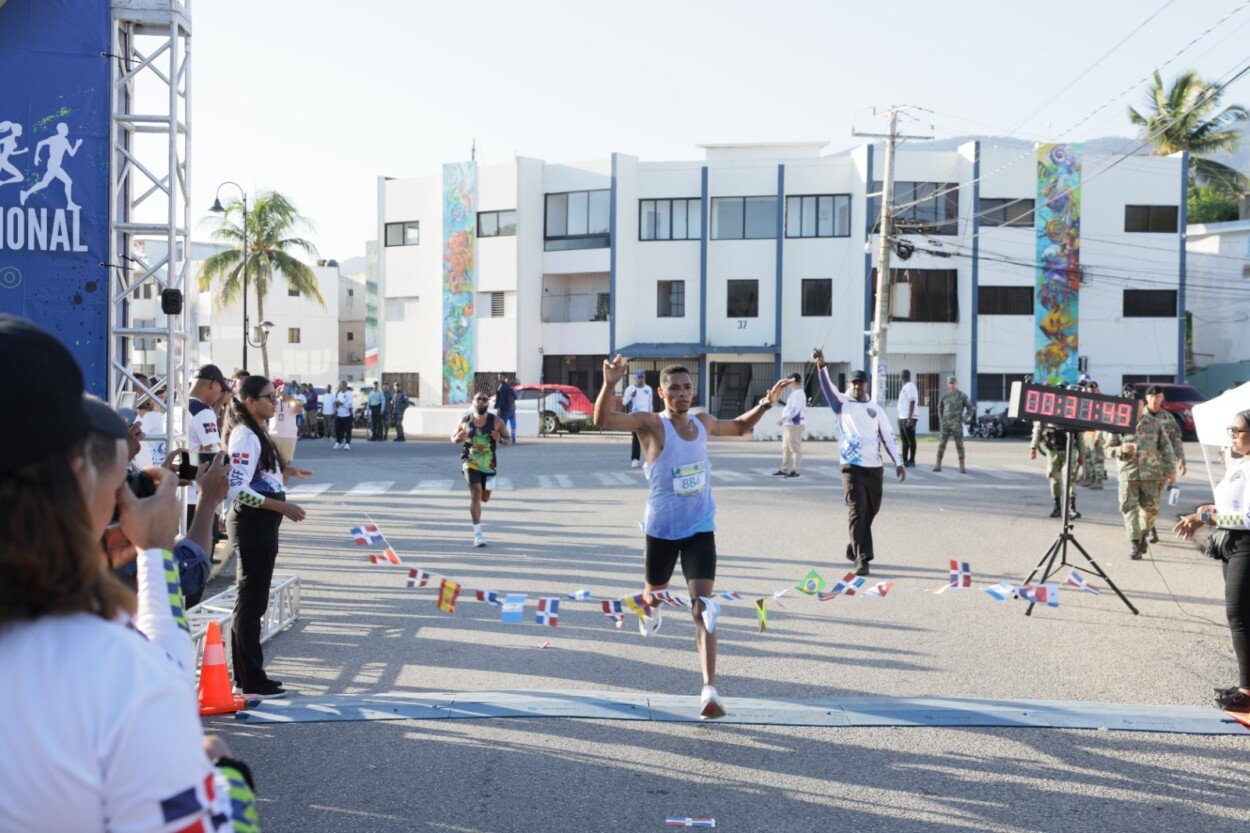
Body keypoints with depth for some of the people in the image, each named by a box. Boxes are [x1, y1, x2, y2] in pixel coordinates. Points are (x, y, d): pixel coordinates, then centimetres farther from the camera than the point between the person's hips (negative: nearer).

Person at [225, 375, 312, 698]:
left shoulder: (256, 434, 15)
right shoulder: (245, 435, -16)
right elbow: (236, 489, -24)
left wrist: (283, 472, 15)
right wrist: (281, 506, -25)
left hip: (262, 525, 10)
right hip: (252, 524, -10)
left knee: (251, 600, 15)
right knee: (251, 602, -4)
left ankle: (245, 674, 23)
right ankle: (252, 681, 2)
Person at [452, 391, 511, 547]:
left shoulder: (496, 421, -5)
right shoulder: (465, 421, -2)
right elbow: (453, 438, 10)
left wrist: (500, 439, -24)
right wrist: (458, 438, -15)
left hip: (488, 463, 1)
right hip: (470, 462, -1)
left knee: (484, 498, 10)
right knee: (475, 493, -15)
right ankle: (477, 533, -12)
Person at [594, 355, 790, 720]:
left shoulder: (704, 423, 4)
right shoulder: (651, 423, -13)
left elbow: (740, 427, 26)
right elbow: (604, 420, -30)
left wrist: (767, 402, 13)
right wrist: (610, 384, -46)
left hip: (700, 529, 2)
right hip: (662, 529, -2)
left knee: (703, 607, -11)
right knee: (655, 592, 22)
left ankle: (709, 690, -16)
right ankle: (650, 607, 62)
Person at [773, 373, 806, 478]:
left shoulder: (798, 394, -15)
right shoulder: (794, 393, 16)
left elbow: (794, 410, -23)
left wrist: (783, 419, -21)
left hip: (794, 425, -11)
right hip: (788, 424, 11)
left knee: (795, 448, -5)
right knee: (786, 448, 14)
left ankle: (795, 471, -2)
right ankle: (784, 470, 20)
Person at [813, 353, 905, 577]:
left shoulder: (876, 409, 13)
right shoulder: (842, 404, 5)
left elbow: (888, 437, 11)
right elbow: (827, 386, -12)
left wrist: (898, 463, 2)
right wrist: (821, 365, -30)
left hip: (875, 467, 4)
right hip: (852, 467, -4)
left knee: (871, 510, 12)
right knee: (857, 512, -11)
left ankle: (854, 549, 32)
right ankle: (861, 559, -13)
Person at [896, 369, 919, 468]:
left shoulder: (910, 386, -12)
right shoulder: (904, 387, 18)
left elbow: (912, 402, -19)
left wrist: (910, 418, -24)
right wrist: (900, 417, 22)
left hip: (908, 418, -10)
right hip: (902, 417, 10)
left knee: (911, 440, -4)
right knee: (904, 440, 13)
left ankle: (912, 461, -1)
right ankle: (904, 460, 19)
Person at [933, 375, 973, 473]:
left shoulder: (963, 396, -3)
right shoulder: (945, 396, 6)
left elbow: (970, 409, 2)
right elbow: (940, 408, 21)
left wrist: (965, 419, -7)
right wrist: (941, 420, 11)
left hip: (957, 425, -3)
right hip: (945, 424, 3)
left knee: (959, 445, -3)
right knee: (941, 444, 2)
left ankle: (962, 467, 1)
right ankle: (938, 465, 8)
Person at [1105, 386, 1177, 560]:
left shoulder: (1154, 423, 5)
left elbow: (1166, 447, 9)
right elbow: (1109, 448, 7)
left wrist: (1171, 470, 5)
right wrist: (1121, 450, -14)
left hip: (1150, 473, 1)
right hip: (1128, 473, -1)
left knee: (1150, 508, 3)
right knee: (1129, 508, -4)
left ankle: (1143, 533, 29)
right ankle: (1134, 542, 0)